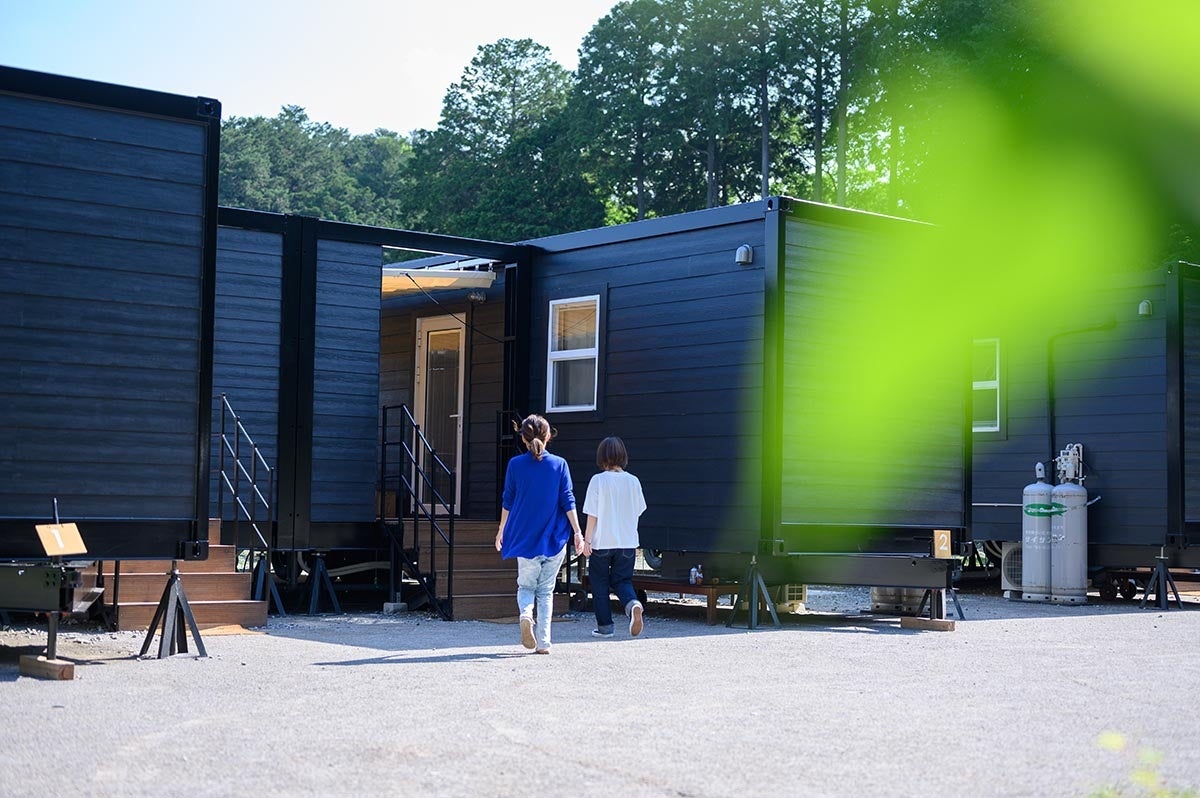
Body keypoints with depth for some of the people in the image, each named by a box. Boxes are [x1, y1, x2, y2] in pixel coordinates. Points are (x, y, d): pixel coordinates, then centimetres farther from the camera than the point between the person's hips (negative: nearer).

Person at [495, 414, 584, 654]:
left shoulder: (515, 464, -2)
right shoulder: (559, 464, -2)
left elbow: (507, 501, 5)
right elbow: (568, 501, -4)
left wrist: (502, 530, 17)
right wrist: (577, 532, -2)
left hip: (525, 537, 0)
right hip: (554, 537, 0)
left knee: (526, 585, 13)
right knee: (546, 590, 10)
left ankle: (526, 615, -18)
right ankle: (543, 642, 5)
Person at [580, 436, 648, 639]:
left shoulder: (598, 480, -10)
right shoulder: (633, 481, 0)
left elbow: (592, 514, -8)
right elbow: (638, 511, 9)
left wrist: (587, 539, -1)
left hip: (602, 542, -3)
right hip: (628, 542, 3)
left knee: (600, 584, 11)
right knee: (622, 581, 13)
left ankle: (605, 626, 13)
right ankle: (633, 603, -17)